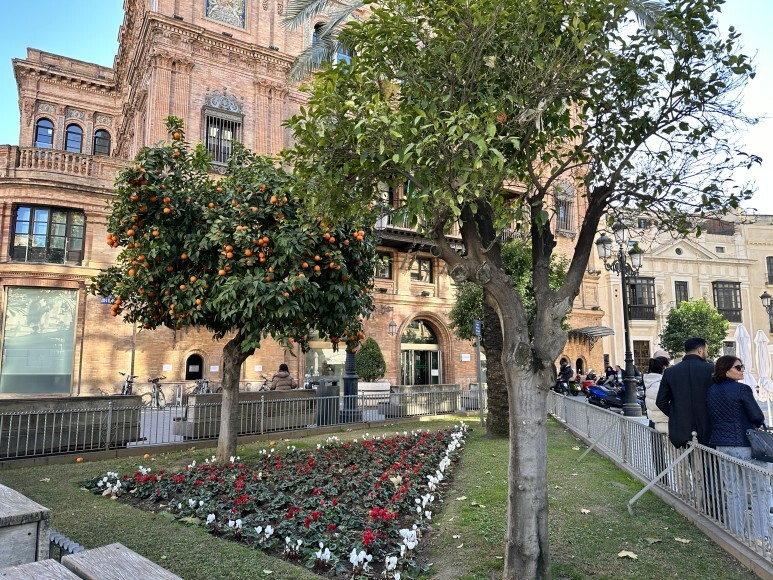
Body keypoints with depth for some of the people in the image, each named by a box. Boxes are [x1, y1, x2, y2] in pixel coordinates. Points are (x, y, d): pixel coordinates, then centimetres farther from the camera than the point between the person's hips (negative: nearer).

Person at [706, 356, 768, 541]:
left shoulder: (711, 390, 6)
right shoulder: (742, 389, -14)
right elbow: (758, 417, -10)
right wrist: (757, 423, 11)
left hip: (722, 446, 6)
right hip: (746, 446, -6)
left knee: (733, 493, 13)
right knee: (758, 492, 7)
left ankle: (737, 533, 18)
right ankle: (760, 535, 9)